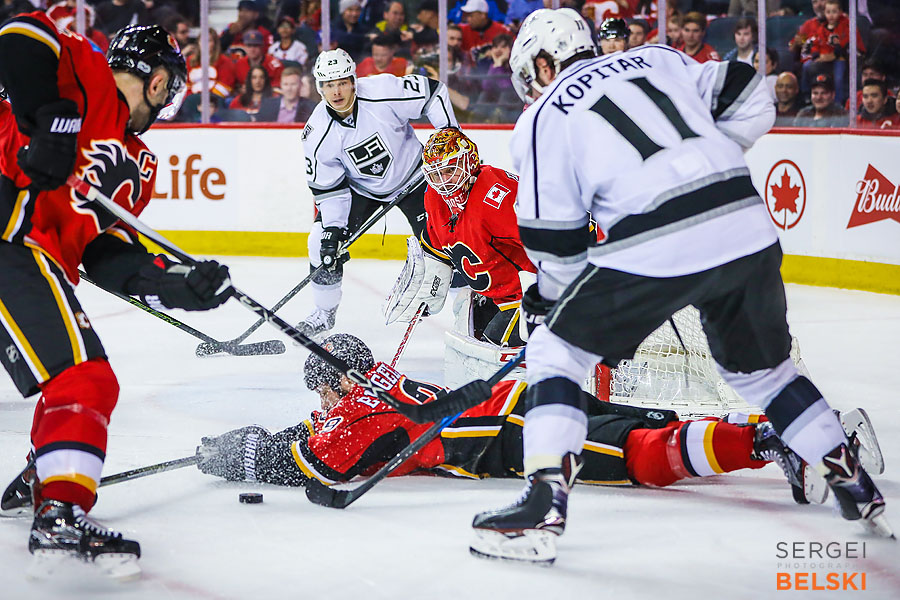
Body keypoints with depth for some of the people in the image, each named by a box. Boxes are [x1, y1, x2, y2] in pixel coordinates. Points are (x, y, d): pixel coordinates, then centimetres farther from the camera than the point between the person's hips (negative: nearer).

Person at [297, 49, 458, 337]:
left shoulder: (384, 92, -29)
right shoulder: (318, 134, -20)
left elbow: (433, 92, -16)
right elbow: (328, 187, -11)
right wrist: (332, 227, -19)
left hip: (411, 177, -2)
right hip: (361, 188, 2)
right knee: (323, 243, -9)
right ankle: (324, 313, 11)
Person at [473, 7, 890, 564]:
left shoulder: (543, 119, 9)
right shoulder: (657, 59, 22)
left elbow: (555, 242, 7)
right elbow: (751, 103, 20)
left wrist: (547, 296, 25)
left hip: (654, 250, -5)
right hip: (749, 233, 5)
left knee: (557, 351, 11)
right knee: (761, 367, 26)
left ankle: (544, 503, -2)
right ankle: (857, 488, 29)